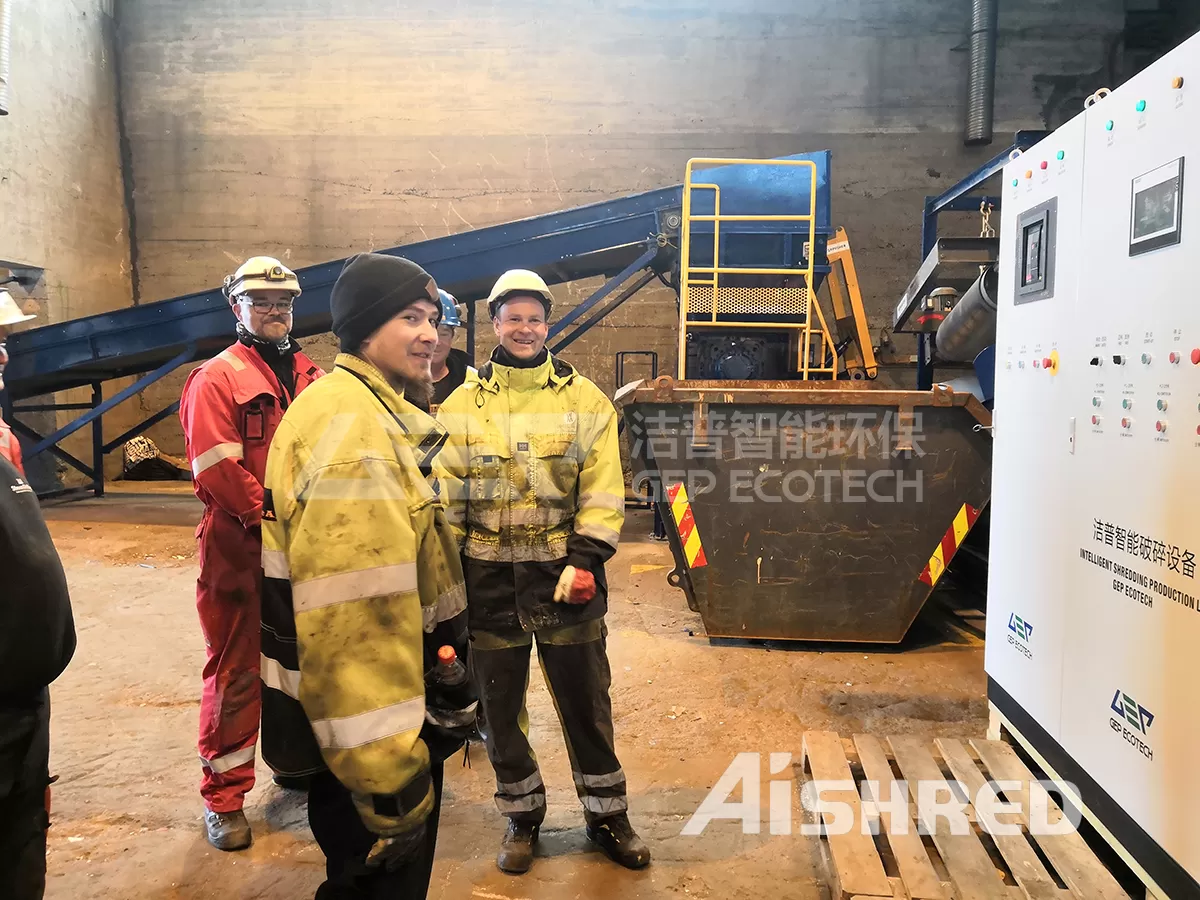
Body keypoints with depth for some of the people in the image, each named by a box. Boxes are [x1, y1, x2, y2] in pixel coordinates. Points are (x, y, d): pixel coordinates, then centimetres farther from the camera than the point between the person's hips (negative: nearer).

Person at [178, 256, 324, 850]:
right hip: (242, 552, -6)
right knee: (237, 671, 3)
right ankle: (224, 798, 17)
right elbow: (215, 469, -17)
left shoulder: (310, 376, 12)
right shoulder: (217, 379, -7)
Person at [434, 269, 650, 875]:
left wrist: (585, 559, -13)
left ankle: (607, 815, 30)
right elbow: (446, 496, 5)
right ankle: (522, 817, 33)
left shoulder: (585, 400, 0)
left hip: (564, 573, -1)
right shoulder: (461, 405, 4)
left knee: (585, 701, 10)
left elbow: (603, 490, -3)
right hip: (488, 578, 2)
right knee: (500, 705, 13)